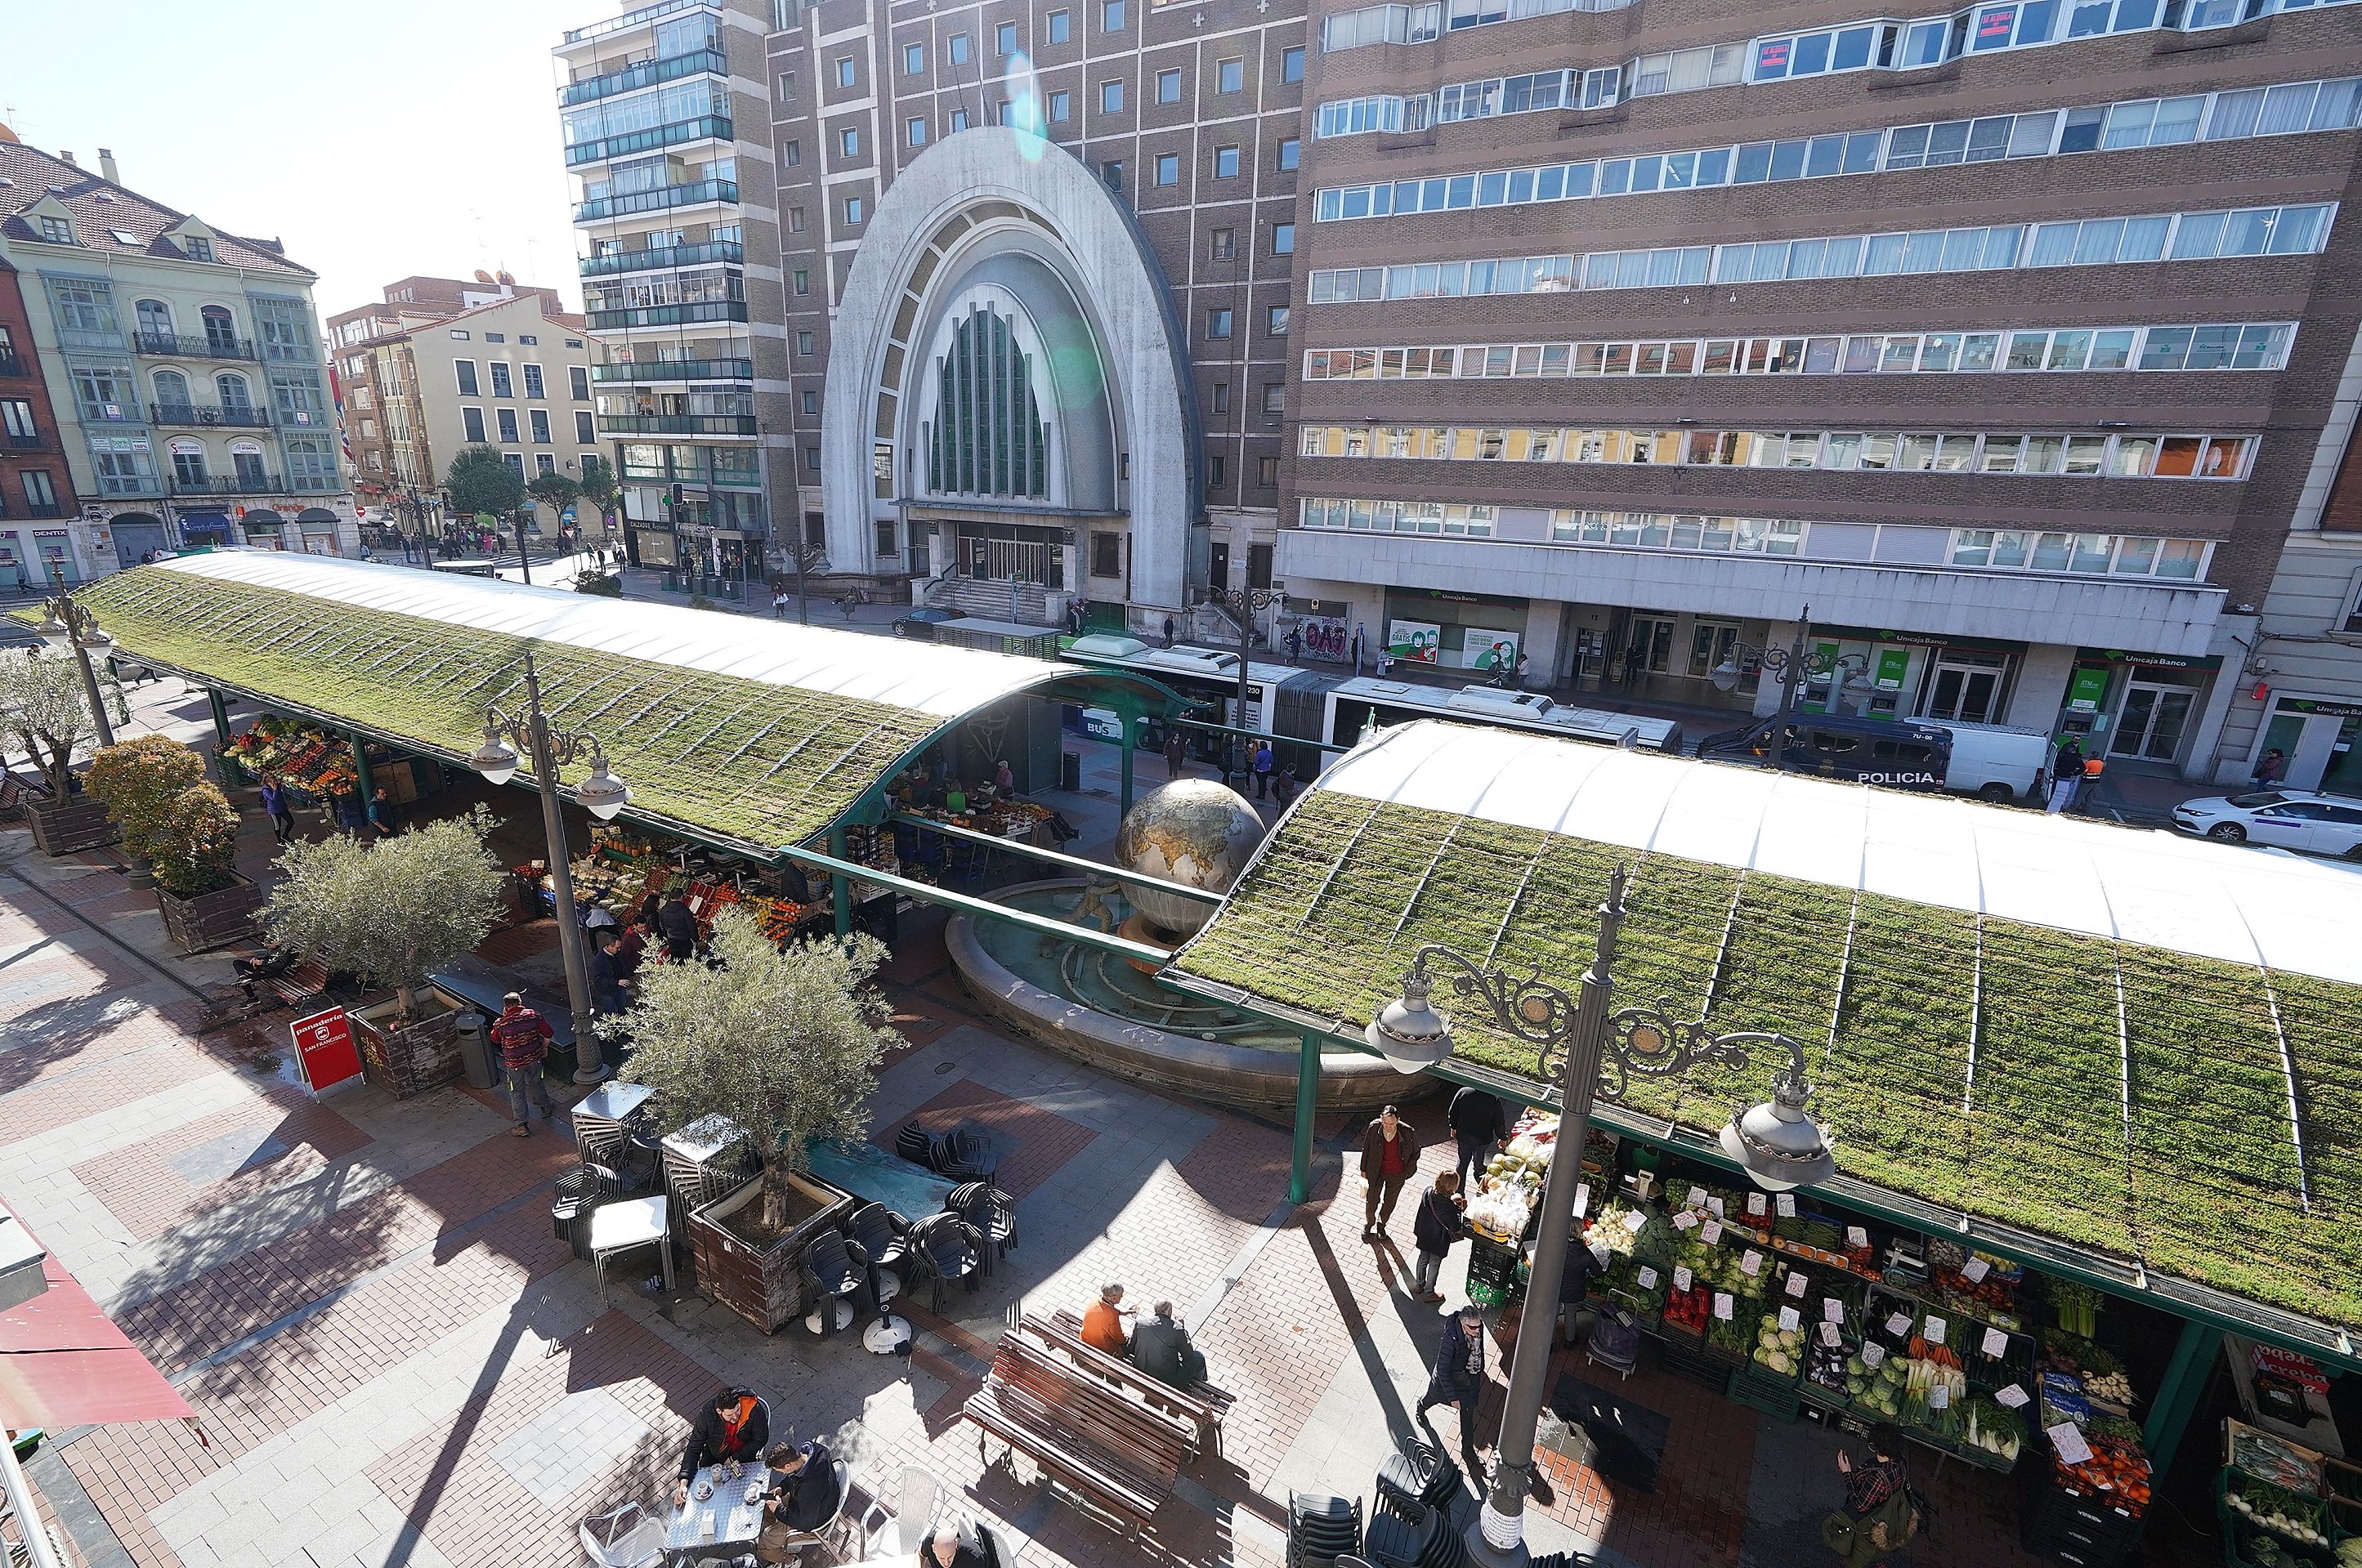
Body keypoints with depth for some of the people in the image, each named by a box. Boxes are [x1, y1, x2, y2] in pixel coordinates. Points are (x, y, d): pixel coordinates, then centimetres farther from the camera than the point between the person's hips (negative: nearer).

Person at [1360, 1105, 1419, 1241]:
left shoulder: (1408, 1133, -28)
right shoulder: (1374, 1128, -26)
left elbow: (1415, 1153, -7)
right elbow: (1366, 1149, -8)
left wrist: (1406, 1172, -5)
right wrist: (1364, 1170, 0)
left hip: (1397, 1175, 0)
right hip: (1376, 1172, 0)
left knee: (1389, 1203, 21)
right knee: (1372, 1200, 17)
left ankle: (1381, 1223, 50)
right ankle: (1369, 1223, 46)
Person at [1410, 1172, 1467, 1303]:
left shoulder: (1428, 1192, -18)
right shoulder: (1448, 1207, -36)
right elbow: (1456, 1228, -24)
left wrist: (1451, 1200, -4)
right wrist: (1459, 1209, -17)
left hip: (1424, 1236, 6)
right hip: (1439, 1242, -5)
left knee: (1423, 1259, 28)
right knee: (1434, 1265, 19)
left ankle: (1419, 1285, 49)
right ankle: (1429, 1292, 39)